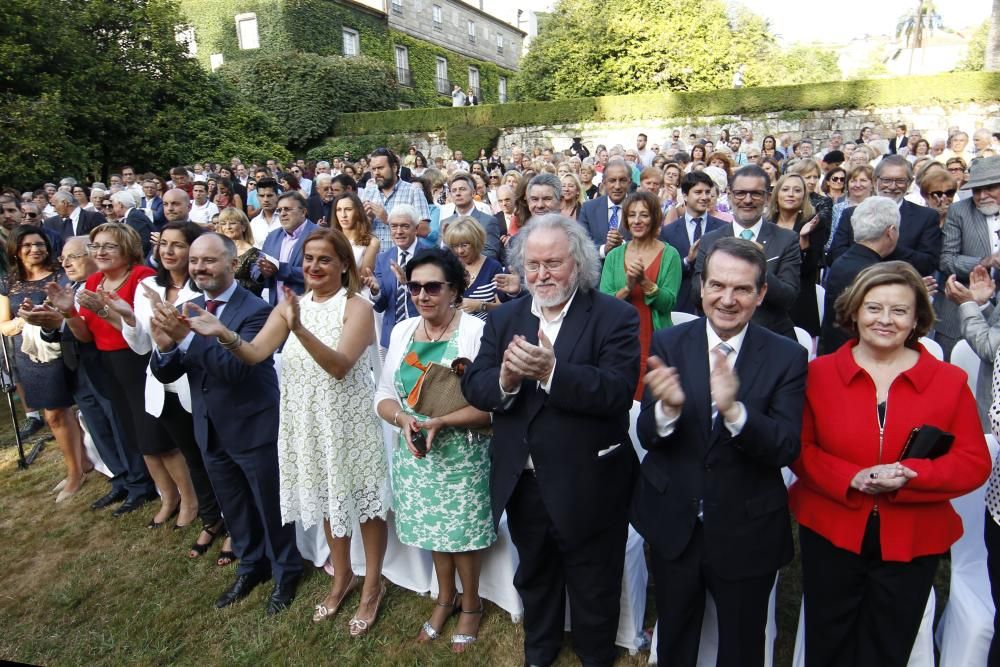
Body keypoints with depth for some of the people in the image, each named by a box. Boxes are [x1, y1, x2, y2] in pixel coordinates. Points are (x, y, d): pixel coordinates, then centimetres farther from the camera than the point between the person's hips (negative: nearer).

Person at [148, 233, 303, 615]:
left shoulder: (255, 310, -19)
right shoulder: (186, 310, 2)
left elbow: (238, 368, -30)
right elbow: (165, 374, -2)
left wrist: (187, 337, -38)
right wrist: (164, 345, -23)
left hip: (254, 429, -6)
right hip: (211, 431, 7)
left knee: (271, 507, 11)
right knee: (234, 509, 23)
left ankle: (286, 573, 33)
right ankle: (251, 566, 44)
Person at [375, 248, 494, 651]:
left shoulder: (477, 332, -15)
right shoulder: (402, 331, 2)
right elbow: (384, 395, 5)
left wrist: (441, 422, -27)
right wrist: (402, 418, -16)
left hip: (461, 454, -4)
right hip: (414, 453, 5)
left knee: (463, 531, 11)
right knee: (433, 527, 20)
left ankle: (470, 604, 39)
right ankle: (445, 597, 45)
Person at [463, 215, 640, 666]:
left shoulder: (614, 317, -13)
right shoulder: (504, 318, 1)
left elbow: (618, 389, -26)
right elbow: (473, 386, -6)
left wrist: (551, 371, -37)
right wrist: (505, 380, -28)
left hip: (586, 488, -4)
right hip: (523, 484, 5)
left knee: (594, 591, 19)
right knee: (533, 579, 28)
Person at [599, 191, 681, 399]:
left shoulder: (669, 255, -2)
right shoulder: (614, 255, 5)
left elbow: (668, 304, -8)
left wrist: (644, 281, -22)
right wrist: (628, 286, -18)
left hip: (655, 342, -2)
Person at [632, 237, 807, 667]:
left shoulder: (787, 357, -12)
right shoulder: (668, 344, -9)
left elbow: (786, 450, -19)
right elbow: (647, 437, -11)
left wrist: (734, 410, -37)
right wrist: (669, 406, -34)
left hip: (747, 534, 0)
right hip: (673, 526, 1)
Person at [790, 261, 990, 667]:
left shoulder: (949, 381, -3)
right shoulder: (819, 373, -4)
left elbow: (974, 463, -5)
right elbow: (799, 449, -4)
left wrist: (907, 477, -21)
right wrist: (851, 478, -21)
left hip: (912, 544, 1)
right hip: (830, 537, 0)